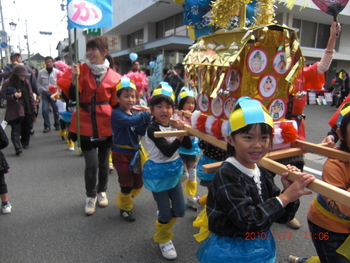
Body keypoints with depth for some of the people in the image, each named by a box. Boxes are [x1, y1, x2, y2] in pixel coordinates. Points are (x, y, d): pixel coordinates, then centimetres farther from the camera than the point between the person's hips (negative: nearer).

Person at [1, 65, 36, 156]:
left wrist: (33, 107, 8)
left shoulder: (26, 82, 6)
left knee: (26, 128, 11)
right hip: (14, 110, -4)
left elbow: (30, 95, 9)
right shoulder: (7, 83, -5)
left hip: (26, 109, 4)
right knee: (15, 129, -9)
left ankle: (25, 143, 30)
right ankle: (17, 148, -14)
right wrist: (14, 96, -20)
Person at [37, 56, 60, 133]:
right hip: (45, 93, 1)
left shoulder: (57, 71, -4)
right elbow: (39, 83, 8)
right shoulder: (41, 72, 0)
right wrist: (43, 89, -4)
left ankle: (57, 125, 21)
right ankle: (47, 126, 6)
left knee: (56, 109, 7)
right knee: (45, 110, -5)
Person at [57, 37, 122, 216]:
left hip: (106, 124, 1)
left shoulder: (113, 76, -1)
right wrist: (74, 78, -19)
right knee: (91, 164, -4)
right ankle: (91, 196, 20)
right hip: (86, 124, -1)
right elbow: (73, 97, -8)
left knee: (104, 162, 13)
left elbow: (115, 103, 7)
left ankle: (102, 191, 37)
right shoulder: (81, 69, -2)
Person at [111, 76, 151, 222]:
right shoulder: (116, 114, -13)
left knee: (138, 183, 15)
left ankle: (126, 198, 43)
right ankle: (125, 208, 28)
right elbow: (129, 122, -33)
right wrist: (146, 114, -29)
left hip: (135, 152, 7)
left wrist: (147, 118, -19)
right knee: (126, 183, 4)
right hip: (121, 154, -7)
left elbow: (142, 132, -5)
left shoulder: (135, 115, 8)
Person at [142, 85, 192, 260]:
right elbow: (167, 151, -28)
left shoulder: (173, 125, 0)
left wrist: (183, 130, -18)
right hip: (158, 173, -6)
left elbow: (188, 146, -4)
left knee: (180, 210, 14)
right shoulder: (152, 129, -20)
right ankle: (163, 239, 36)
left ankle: (162, 225, 45)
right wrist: (180, 134, -35)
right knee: (166, 213, 7)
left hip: (174, 171, 6)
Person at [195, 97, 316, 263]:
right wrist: (285, 197, -26)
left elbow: (283, 217, 2)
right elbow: (248, 221, -30)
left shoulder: (263, 174, -3)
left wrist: (290, 191, -16)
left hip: (264, 249, 7)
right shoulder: (226, 175, -25)